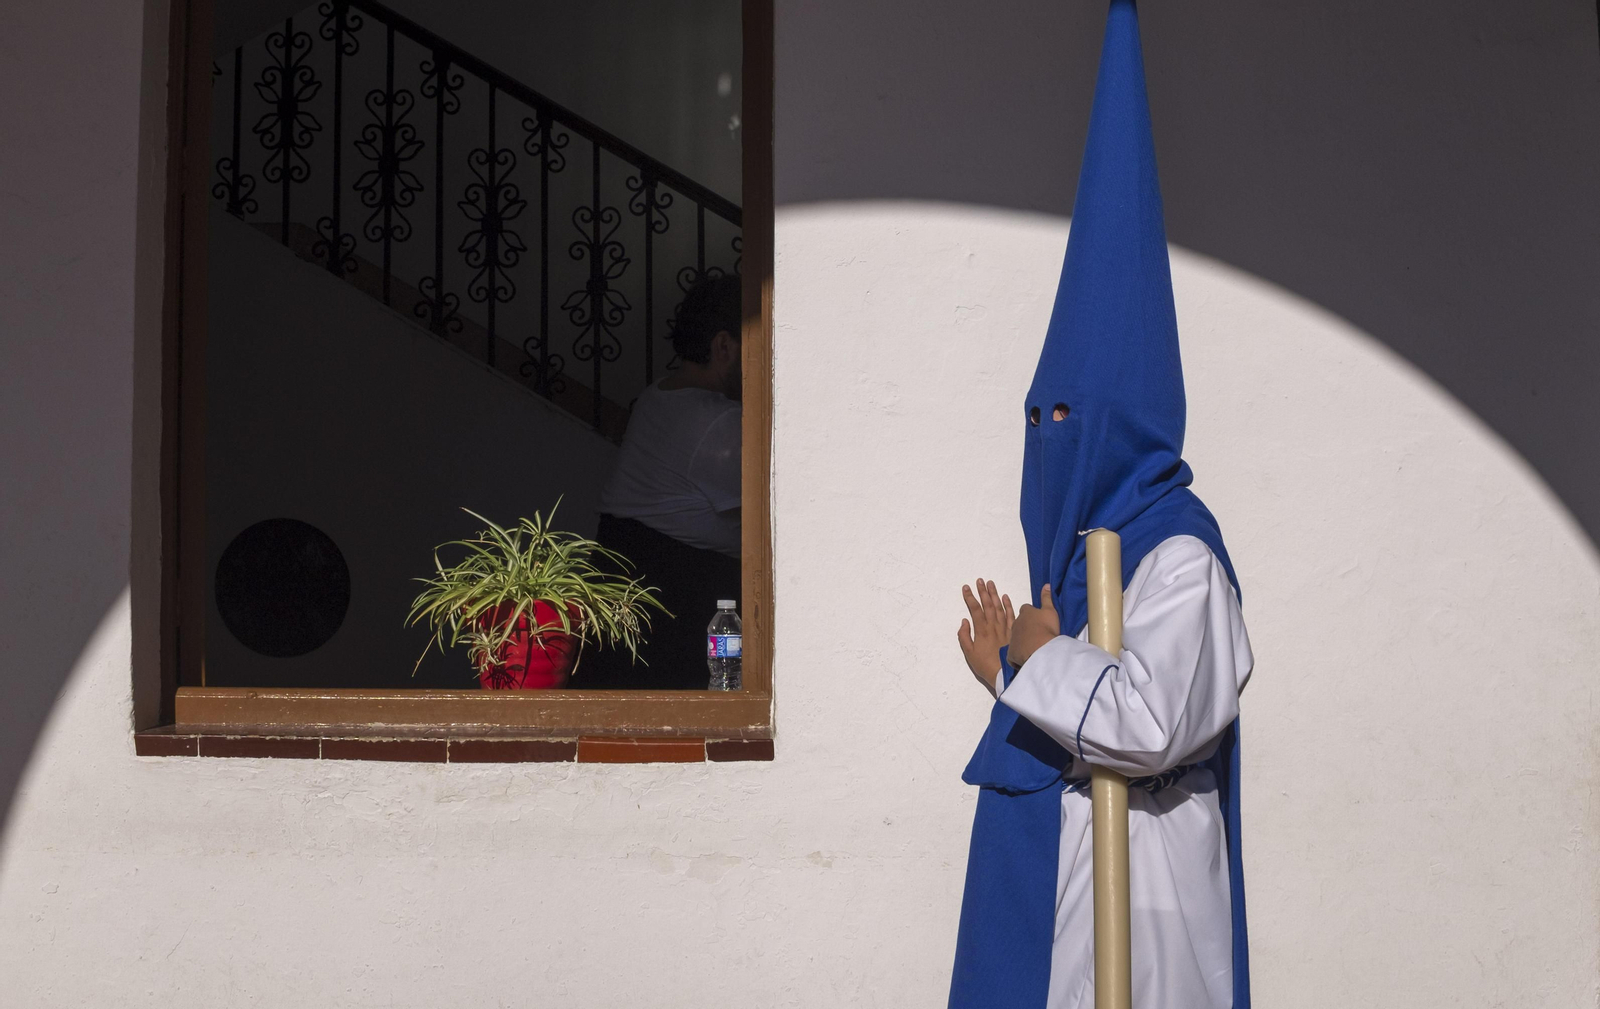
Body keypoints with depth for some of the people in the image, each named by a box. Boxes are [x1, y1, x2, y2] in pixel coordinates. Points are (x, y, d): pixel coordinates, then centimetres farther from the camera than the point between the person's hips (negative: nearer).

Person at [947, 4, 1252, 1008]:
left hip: (1133, 888, -9)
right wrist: (1010, 669, 6)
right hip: (1057, 876, 9)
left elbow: (1152, 721, -26)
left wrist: (1045, 660, -12)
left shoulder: (1177, 552, -15)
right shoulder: (1086, 541, 14)